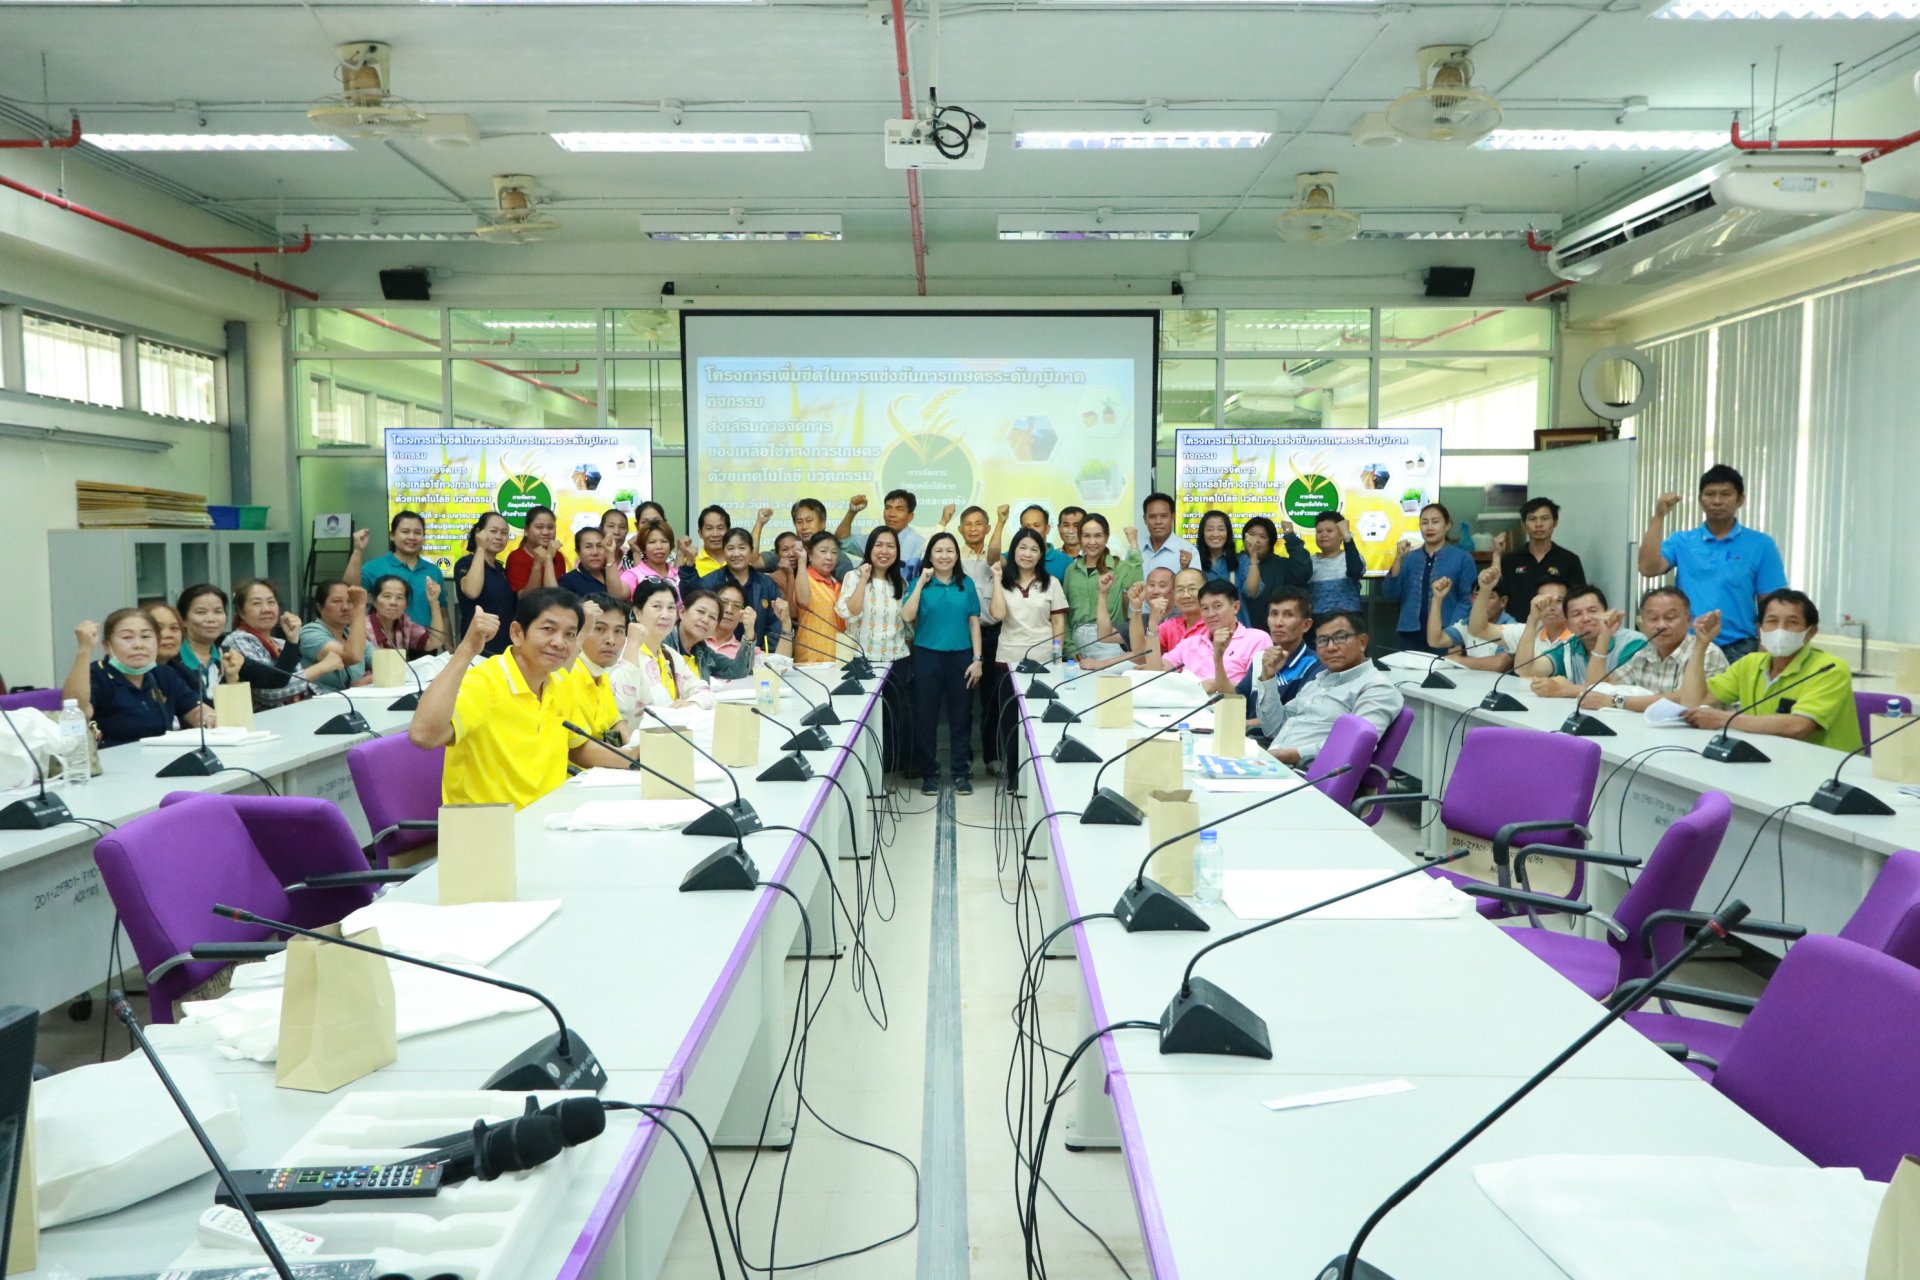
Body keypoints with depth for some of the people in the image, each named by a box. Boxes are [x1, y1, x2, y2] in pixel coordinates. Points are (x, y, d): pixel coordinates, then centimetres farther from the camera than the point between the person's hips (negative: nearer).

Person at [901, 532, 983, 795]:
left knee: (960, 716, 7)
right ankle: (929, 773, 16)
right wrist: (922, 582, -13)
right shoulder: (920, 583, 1)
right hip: (927, 656, -1)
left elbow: (974, 624, 6)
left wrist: (977, 659, -1)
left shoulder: (966, 584, 5)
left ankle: (961, 772, 17)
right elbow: (907, 617, -13)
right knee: (926, 716, 5)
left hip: (960, 657, 1)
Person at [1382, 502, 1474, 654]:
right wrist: (1398, 558, -7)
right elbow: (1390, 594, 3)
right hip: (1411, 636, 3)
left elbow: (1467, 600, -2)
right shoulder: (1409, 558, 11)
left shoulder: (1462, 559, 1)